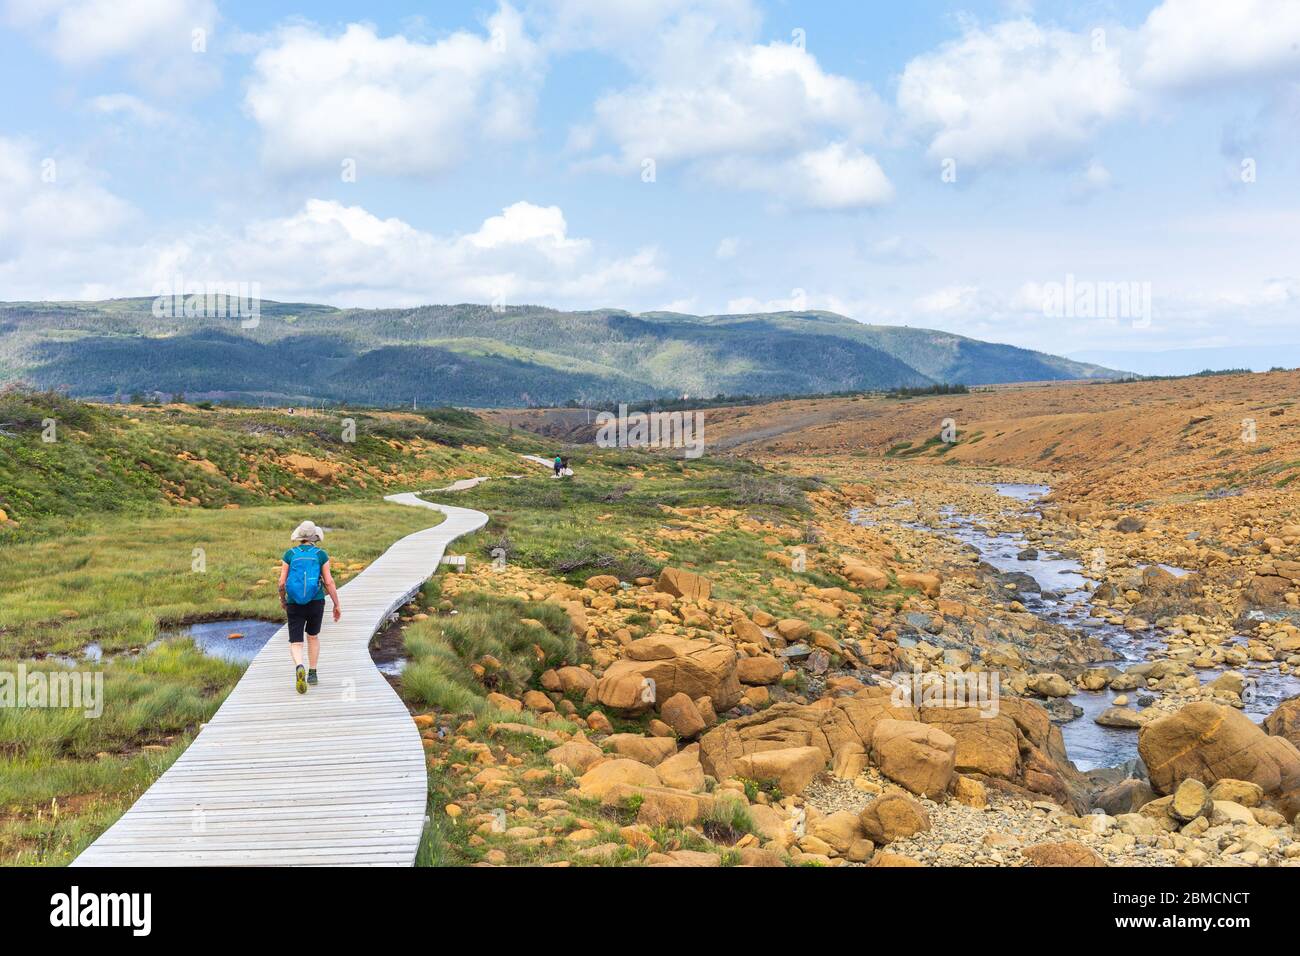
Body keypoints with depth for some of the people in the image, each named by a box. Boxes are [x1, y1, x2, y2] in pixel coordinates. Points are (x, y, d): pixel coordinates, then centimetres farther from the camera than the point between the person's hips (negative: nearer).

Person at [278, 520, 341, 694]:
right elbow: (329, 582, -7)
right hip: (316, 602, 1)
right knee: (313, 636, 25)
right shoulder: (321, 555, -3)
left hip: (294, 604, -1)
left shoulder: (289, 554, -1)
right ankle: (312, 674, 25)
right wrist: (337, 605, 1)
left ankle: (299, 668, -28)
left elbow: (282, 582, -3)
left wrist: (282, 600, 16)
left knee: (295, 643, 2)